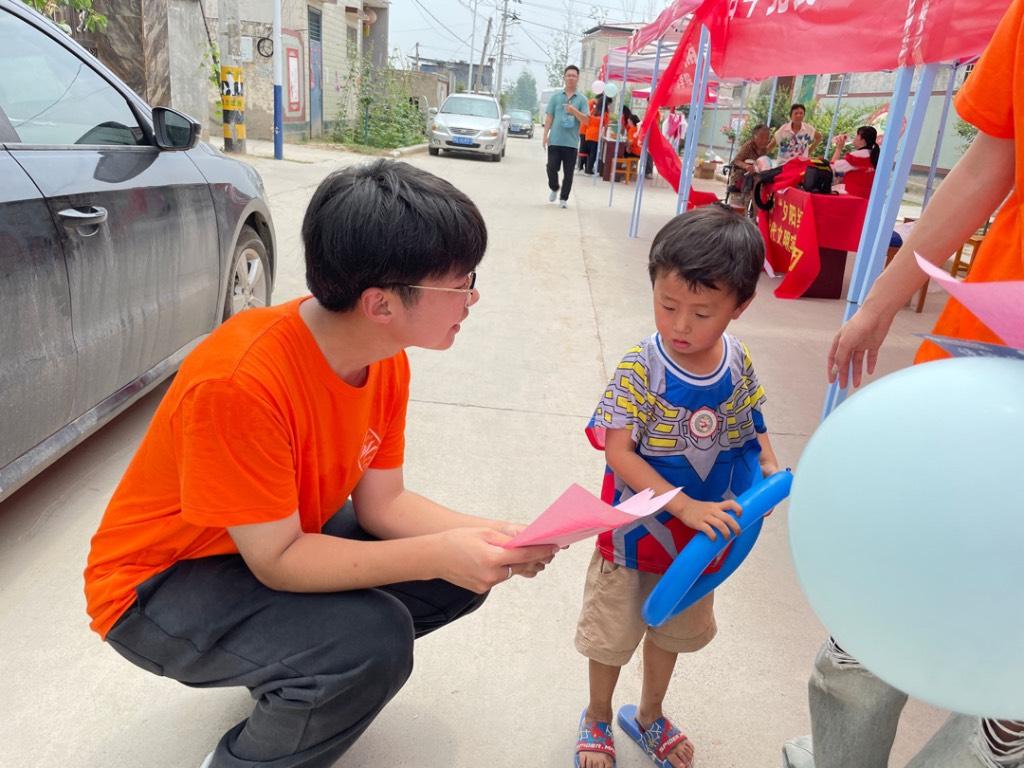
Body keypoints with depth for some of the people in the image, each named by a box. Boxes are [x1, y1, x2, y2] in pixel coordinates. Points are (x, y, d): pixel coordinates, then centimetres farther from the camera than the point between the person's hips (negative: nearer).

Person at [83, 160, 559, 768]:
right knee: (373, 643, -30)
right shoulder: (240, 380, -35)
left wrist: (490, 537, -21)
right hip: (161, 583, -7)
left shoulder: (387, 360, -11)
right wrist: (440, 555, -34)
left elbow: (381, 501, -6)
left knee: (467, 575, -1)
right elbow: (276, 560, -29)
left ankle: (291, 669, 18)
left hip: (284, 539, 7)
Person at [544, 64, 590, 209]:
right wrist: (545, 136, -2)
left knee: (568, 173, 1)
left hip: (571, 142, 0)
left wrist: (574, 111, -17)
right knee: (552, 168, -2)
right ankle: (554, 188, 26)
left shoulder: (582, 99, 6)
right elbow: (549, 117, 6)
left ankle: (564, 198, 13)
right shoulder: (555, 96, 7)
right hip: (555, 140, 0)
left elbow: (585, 120, 0)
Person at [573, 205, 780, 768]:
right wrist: (687, 506, -31)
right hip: (636, 530, -4)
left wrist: (771, 468, -12)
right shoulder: (641, 367, -25)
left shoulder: (739, 363, -11)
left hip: (703, 535, 5)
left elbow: (750, 423, 6)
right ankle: (597, 718, 46)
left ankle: (649, 716, 53)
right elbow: (619, 453, -27)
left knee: (676, 628, 25)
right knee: (612, 632, 16)